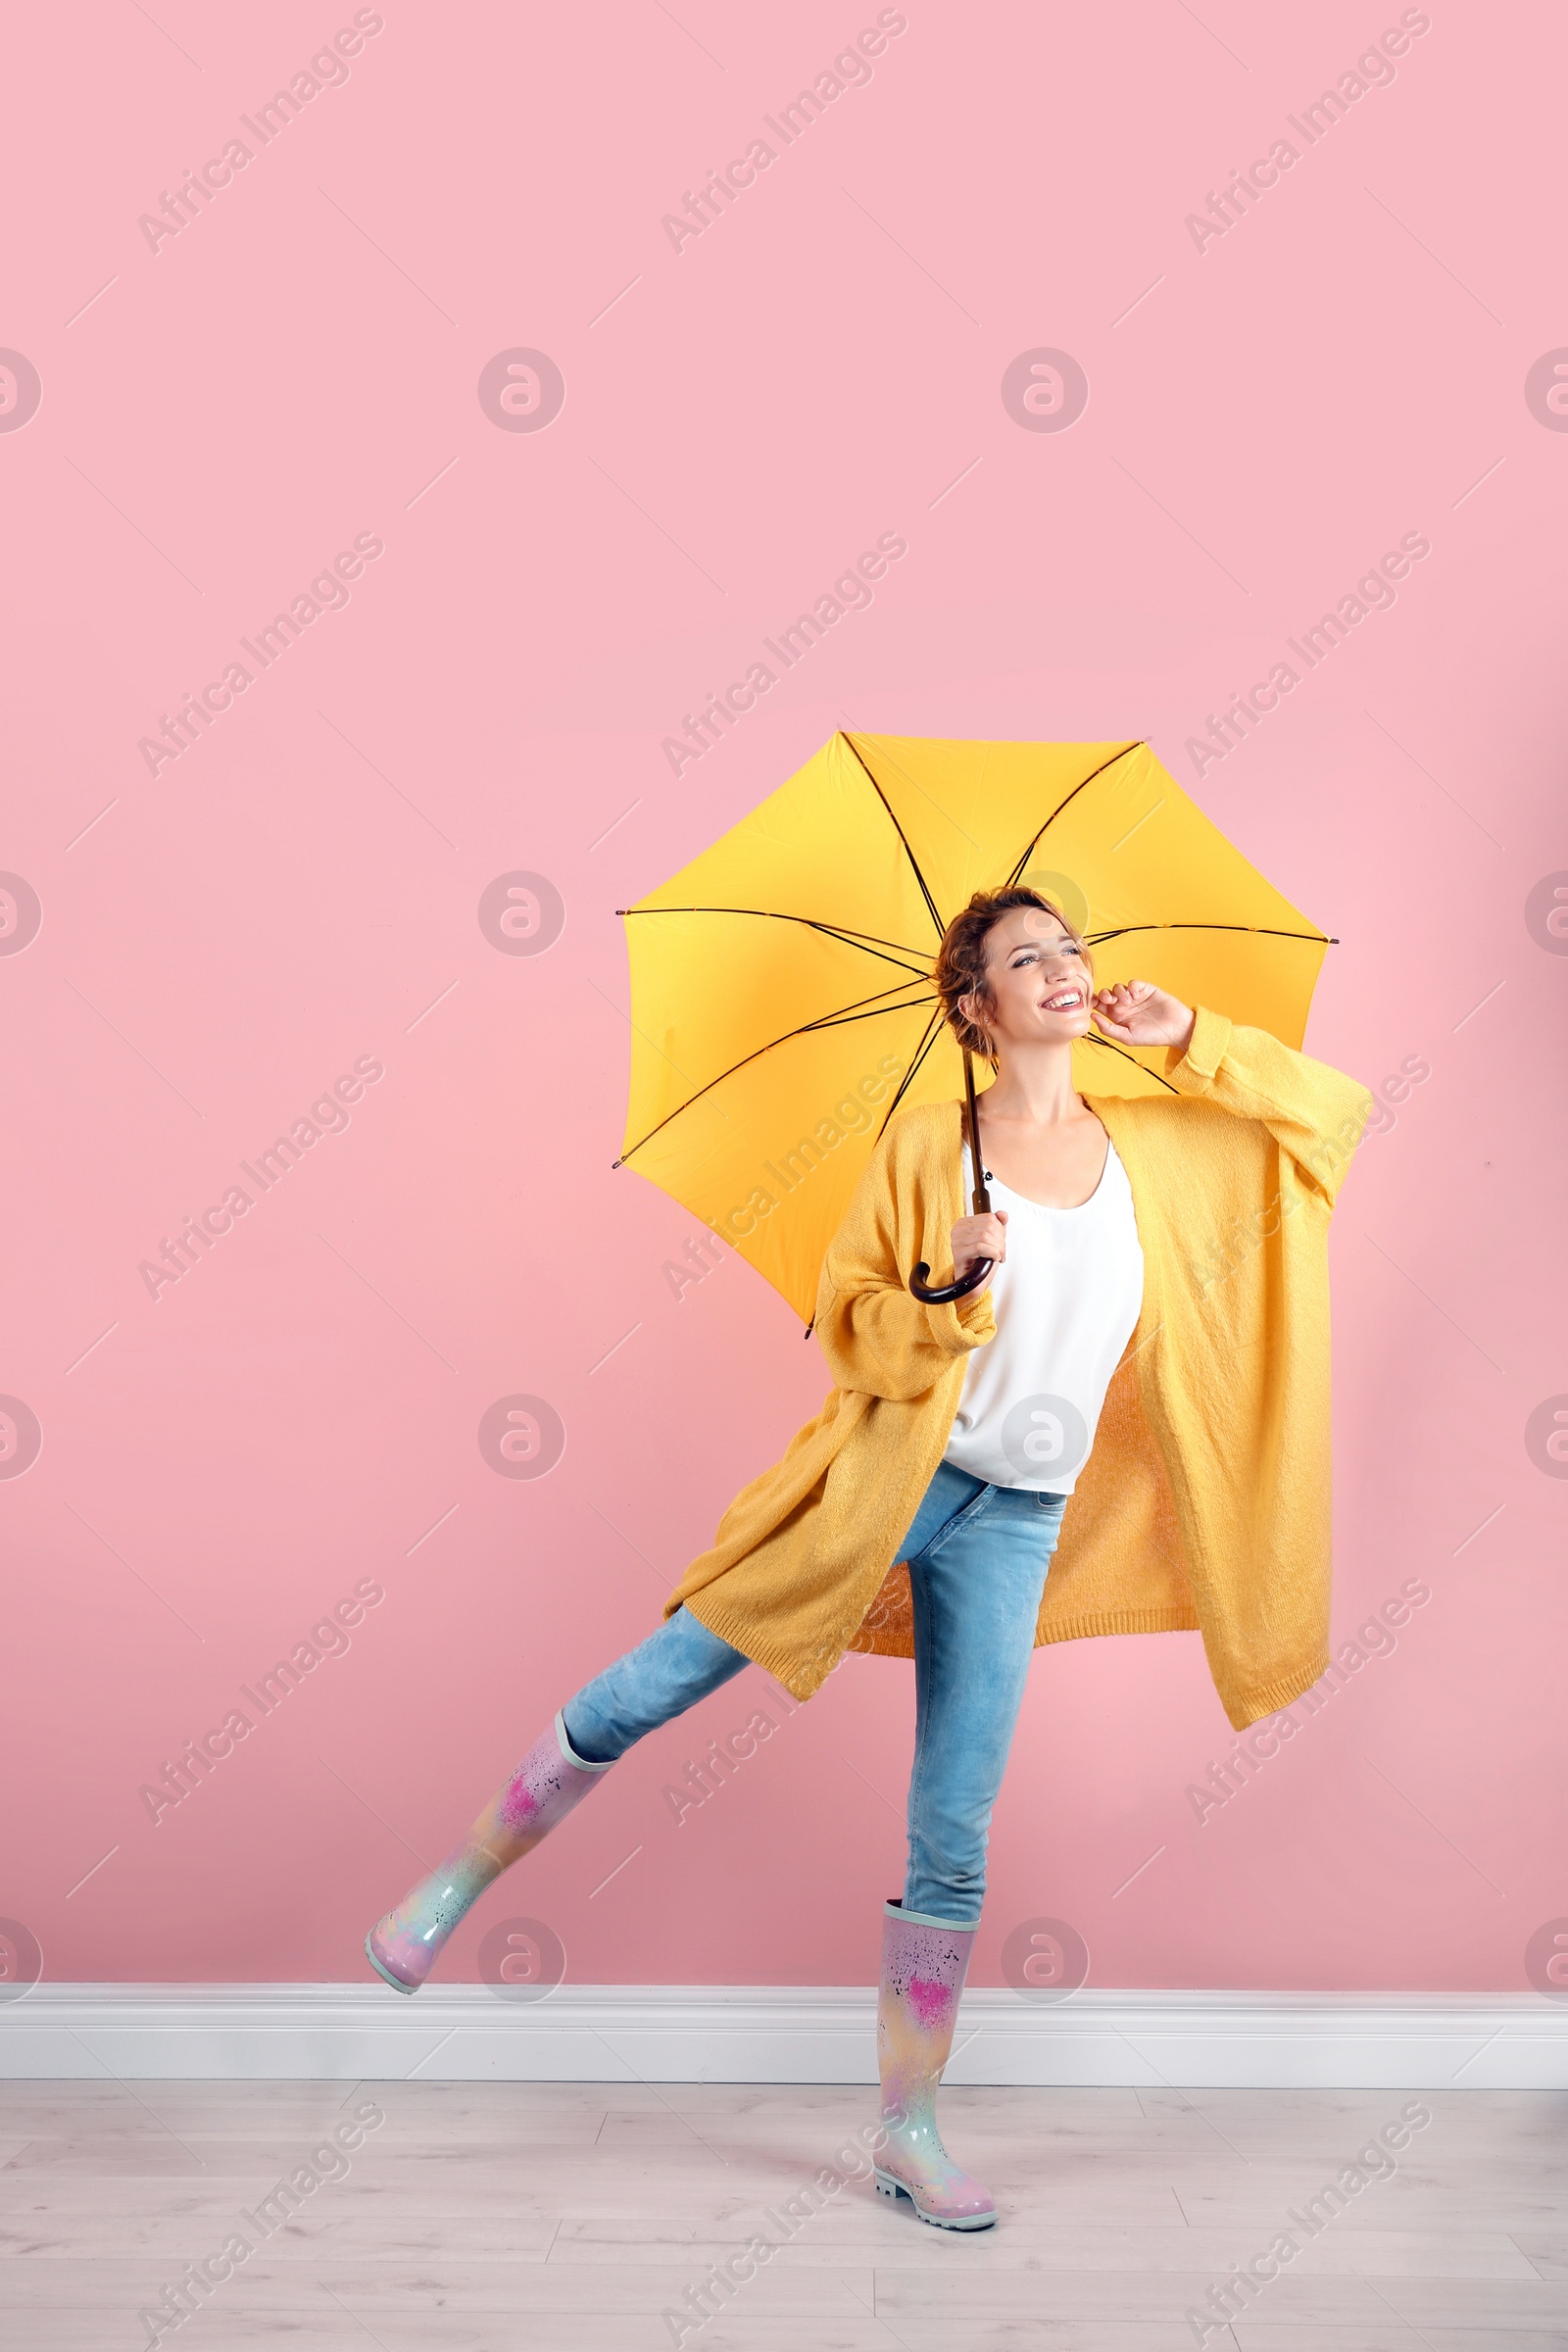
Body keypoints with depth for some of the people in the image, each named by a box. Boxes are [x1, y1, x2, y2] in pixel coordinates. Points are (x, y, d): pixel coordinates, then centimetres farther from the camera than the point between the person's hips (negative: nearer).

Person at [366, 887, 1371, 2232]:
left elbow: (1335, 1111, 14)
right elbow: (847, 1320, -1)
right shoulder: (927, 1146, -3)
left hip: (1017, 1518, 2)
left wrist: (1192, 1041, 2)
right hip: (889, 1474, -2)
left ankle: (911, 2135, 21)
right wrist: (946, 1296, -21)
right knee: (651, 1689, -2)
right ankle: (464, 1879, 23)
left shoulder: (1158, 1146, 6)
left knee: (956, 1830, 6)